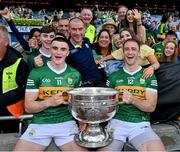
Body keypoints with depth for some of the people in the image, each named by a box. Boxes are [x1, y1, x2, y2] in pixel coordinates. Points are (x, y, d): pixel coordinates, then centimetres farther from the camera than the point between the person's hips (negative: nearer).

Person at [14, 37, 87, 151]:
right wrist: (48, 102, -19)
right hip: (40, 123, -1)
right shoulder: (36, 73, -1)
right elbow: (28, 106, -3)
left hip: (66, 122, 1)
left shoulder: (75, 74, 7)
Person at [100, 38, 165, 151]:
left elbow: (151, 106, -2)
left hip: (141, 124, -1)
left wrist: (132, 100, -21)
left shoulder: (149, 76, 6)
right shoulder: (114, 76, 10)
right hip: (117, 121, 1)